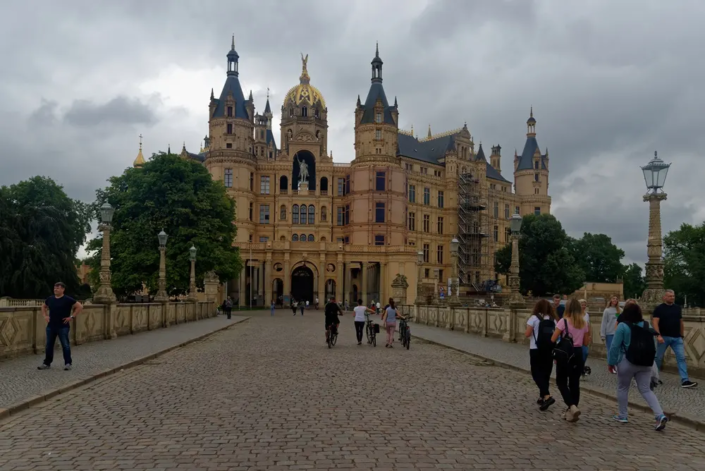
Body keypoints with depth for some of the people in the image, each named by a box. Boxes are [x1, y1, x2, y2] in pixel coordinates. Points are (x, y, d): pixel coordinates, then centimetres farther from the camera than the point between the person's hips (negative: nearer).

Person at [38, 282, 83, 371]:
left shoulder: (68, 299, -9)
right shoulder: (50, 299, 6)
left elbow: (80, 306, -11)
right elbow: (43, 306, 26)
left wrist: (72, 317, -13)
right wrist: (45, 316, 11)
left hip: (63, 327, -5)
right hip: (50, 326, 5)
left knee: (65, 345, -1)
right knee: (49, 345, 11)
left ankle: (68, 363, 7)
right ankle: (47, 363, 20)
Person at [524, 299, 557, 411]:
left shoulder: (534, 318, -6)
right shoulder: (553, 320, 7)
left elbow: (527, 334, -10)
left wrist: (526, 333, 13)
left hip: (536, 350, -5)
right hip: (549, 350, 5)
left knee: (536, 373, 1)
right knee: (545, 373, 14)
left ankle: (547, 396, -17)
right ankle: (542, 397, 22)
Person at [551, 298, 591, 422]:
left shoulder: (563, 321, -11)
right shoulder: (584, 323, 4)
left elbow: (553, 340, -11)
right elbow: (586, 342, 8)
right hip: (578, 354, 5)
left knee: (561, 382, 8)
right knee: (575, 383, 12)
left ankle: (572, 407, -12)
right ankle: (571, 412, 17)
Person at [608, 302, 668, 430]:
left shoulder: (623, 326, -12)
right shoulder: (646, 326, 6)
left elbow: (615, 346, -14)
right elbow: (651, 346, 14)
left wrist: (611, 362, -7)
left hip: (627, 362, -5)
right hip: (645, 363, 5)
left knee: (622, 388, 13)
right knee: (646, 390, 8)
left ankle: (622, 416, 20)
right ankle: (660, 415, -8)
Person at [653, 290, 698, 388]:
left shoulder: (677, 308, 10)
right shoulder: (659, 308, -5)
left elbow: (681, 322, 16)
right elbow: (655, 323, -11)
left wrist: (682, 335, 14)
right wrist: (658, 335, -23)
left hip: (677, 338, 4)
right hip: (664, 337, -4)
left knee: (681, 358, -4)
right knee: (658, 357, 6)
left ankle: (685, 381, -6)